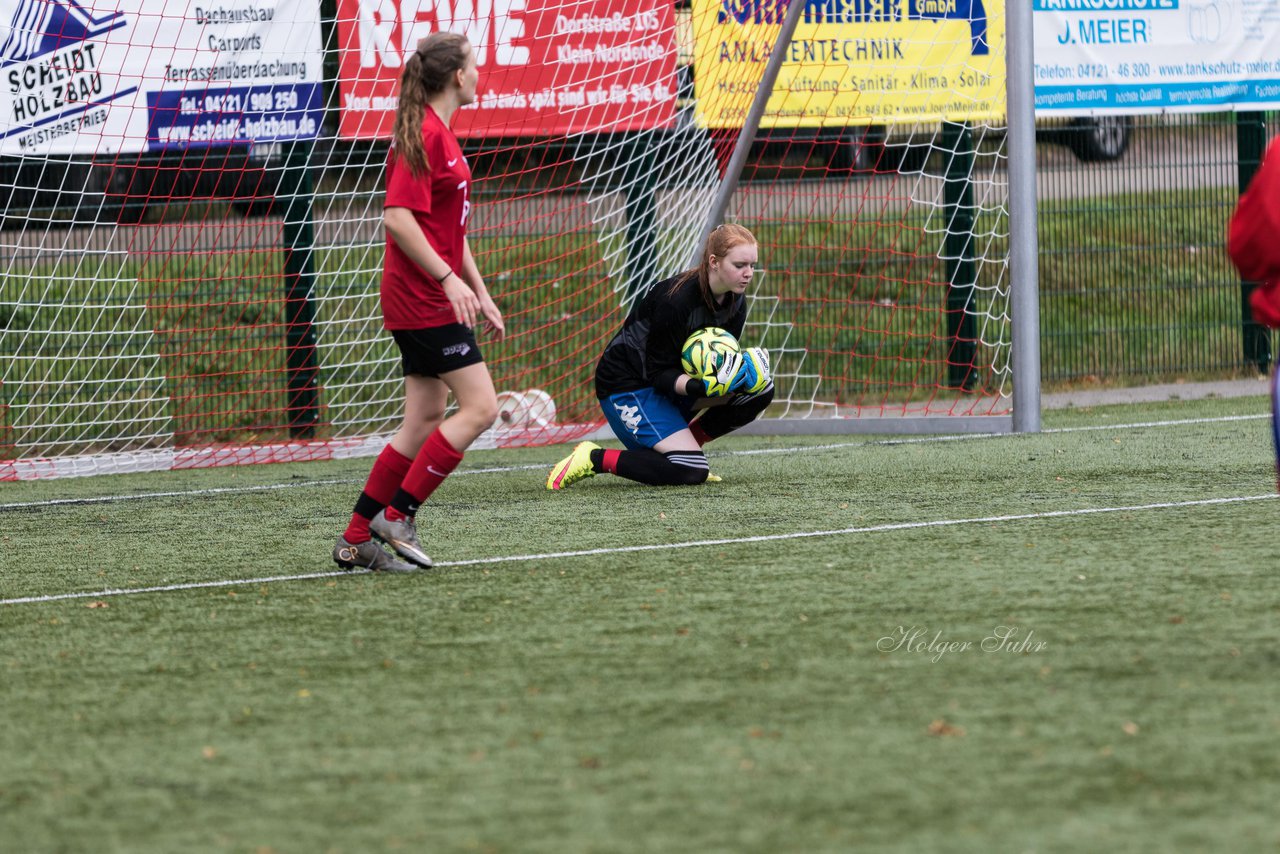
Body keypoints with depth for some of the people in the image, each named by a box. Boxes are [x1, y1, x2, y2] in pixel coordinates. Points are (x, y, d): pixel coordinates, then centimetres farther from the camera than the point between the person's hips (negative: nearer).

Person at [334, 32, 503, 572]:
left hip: (428, 300, 10)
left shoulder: (440, 135, 17)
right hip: (425, 301, -10)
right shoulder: (423, 135, -14)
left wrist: (478, 290, 23)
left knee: (425, 422, 8)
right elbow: (398, 217, -22)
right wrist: (450, 279, -24)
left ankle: (356, 540, 10)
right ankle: (396, 516, -8)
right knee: (480, 406, -11)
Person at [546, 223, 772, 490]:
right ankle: (595, 459, -7)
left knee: (760, 390, -8)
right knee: (690, 473, -23)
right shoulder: (676, 299, -27)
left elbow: (724, 359, 4)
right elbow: (659, 373, -23)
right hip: (626, 386, -9)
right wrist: (702, 387, -40)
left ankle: (685, 447, 5)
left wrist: (742, 368, -20)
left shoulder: (735, 302, -4)